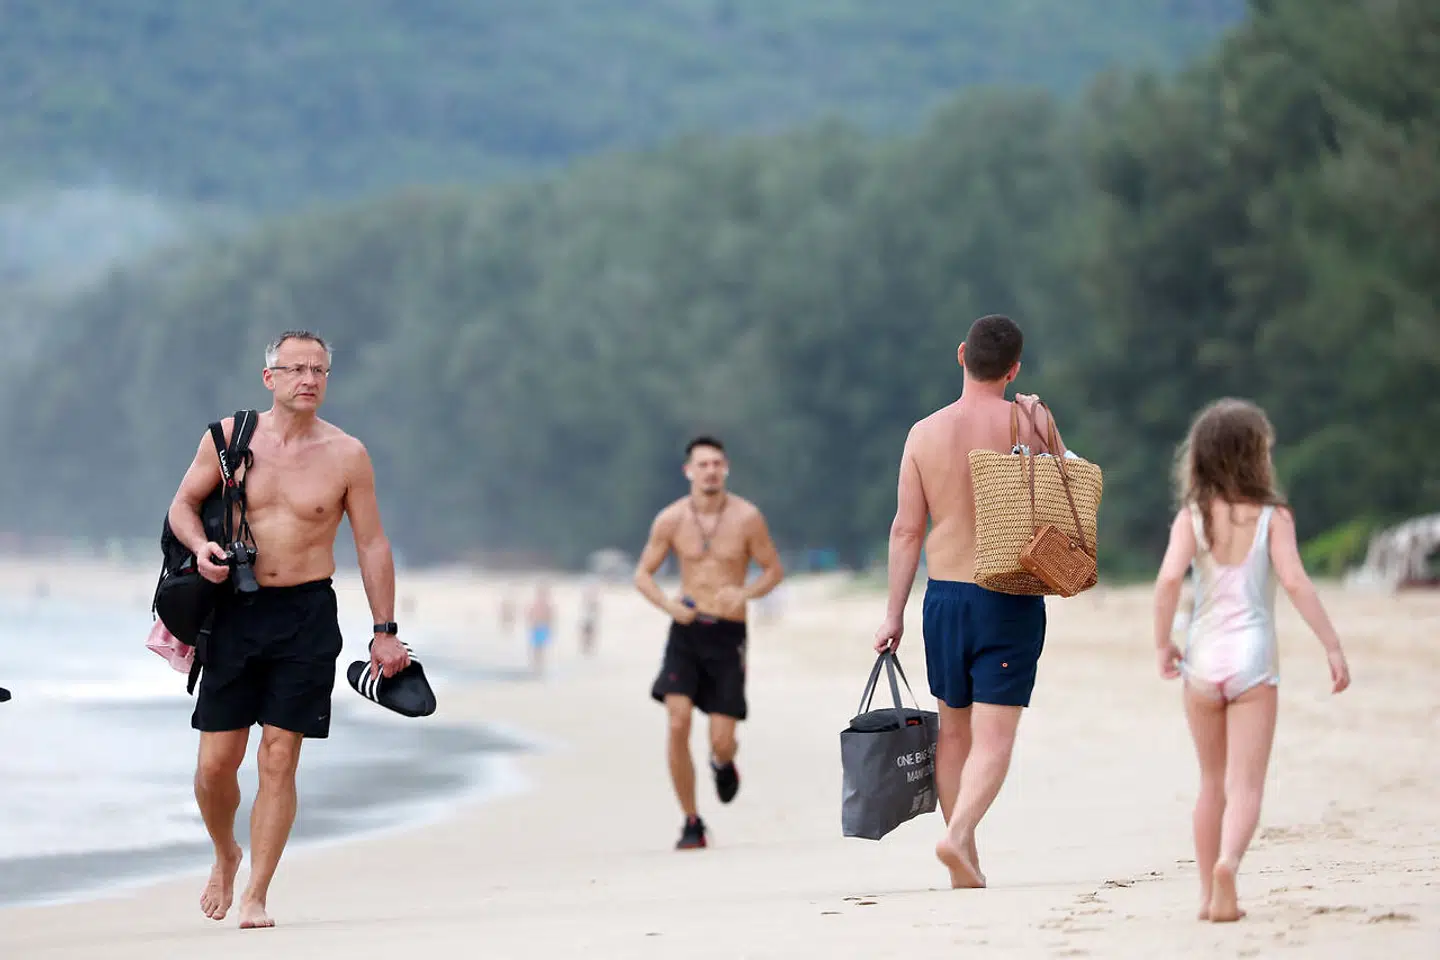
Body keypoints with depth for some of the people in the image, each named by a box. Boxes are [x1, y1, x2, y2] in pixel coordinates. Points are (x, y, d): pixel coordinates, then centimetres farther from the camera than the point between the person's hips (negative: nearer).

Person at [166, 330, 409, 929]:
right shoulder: (229, 437, 2)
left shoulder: (346, 455, 0)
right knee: (215, 762, 0)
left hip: (308, 616, -1)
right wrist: (200, 545, -12)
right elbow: (183, 504, 11)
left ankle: (255, 897, 3)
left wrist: (385, 631, 4)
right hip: (237, 610, 1)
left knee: (279, 760, -5)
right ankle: (225, 856, 30)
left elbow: (371, 544, 6)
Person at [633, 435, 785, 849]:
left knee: (722, 740, -3)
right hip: (686, 630, 1)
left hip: (727, 634, -1)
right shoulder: (671, 519, -2)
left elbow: (774, 570, 2)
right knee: (678, 725, -15)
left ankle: (723, 763, 38)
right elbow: (643, 574, 6)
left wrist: (745, 593, -19)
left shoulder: (747, 517, -6)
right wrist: (668, 604, -14)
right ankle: (691, 823, -3)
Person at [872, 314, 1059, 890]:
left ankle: (966, 864, 20)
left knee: (953, 732, 16)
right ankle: (958, 836, -28)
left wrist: (894, 614, 6)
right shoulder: (1027, 421, -6)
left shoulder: (925, 433, 0)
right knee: (994, 738, -5)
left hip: (946, 597, 3)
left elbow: (906, 530, 0)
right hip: (1011, 599, -3)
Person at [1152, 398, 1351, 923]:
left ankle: (1210, 894, 20)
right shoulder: (1272, 516, -5)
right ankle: (1227, 863, -33)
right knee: (1245, 786, -5)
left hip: (1203, 659, 2)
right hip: (1253, 657, -2)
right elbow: (1295, 583, -14)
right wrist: (1333, 646, -10)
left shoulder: (1192, 516, -2)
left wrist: (1162, 643, -4)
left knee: (1212, 784, 17)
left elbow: (1169, 577, -15)